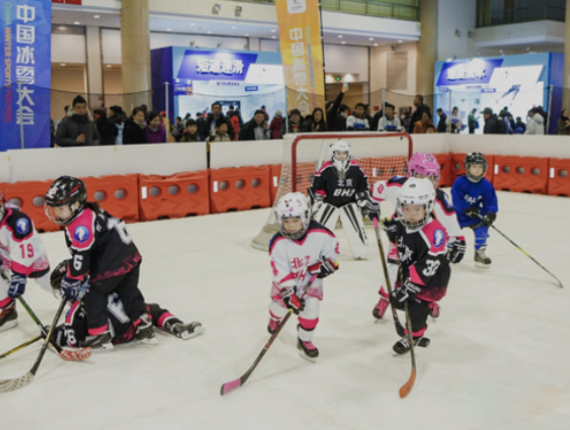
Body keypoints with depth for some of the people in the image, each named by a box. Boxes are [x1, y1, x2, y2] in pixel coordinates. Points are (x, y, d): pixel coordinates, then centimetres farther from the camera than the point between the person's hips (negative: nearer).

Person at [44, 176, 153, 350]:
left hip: (112, 265, -10)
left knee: (92, 292, 6)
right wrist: (70, 267, 27)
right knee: (128, 292, 22)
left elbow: (81, 257, -18)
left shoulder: (81, 226, -19)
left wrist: (71, 282, -8)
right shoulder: (90, 212, 12)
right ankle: (143, 326, 23)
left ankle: (99, 334, 10)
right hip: (129, 257, 10)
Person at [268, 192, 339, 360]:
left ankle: (304, 340, 12)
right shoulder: (278, 243, -29)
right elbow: (281, 273, -25)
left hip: (311, 277, 0)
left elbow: (332, 246, -5)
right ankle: (274, 319, 51)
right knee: (281, 302, 11)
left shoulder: (320, 234, -27)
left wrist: (326, 263, -17)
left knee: (311, 306, -11)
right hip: (287, 279, 0)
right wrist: (289, 294, -29)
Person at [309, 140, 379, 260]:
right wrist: (314, 206, -12)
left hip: (349, 203, 1)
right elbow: (316, 190, -12)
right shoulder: (325, 169, -18)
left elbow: (363, 189, 2)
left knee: (356, 226, -5)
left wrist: (367, 203, 1)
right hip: (329, 202, -1)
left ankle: (361, 251, 9)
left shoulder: (357, 169, -11)